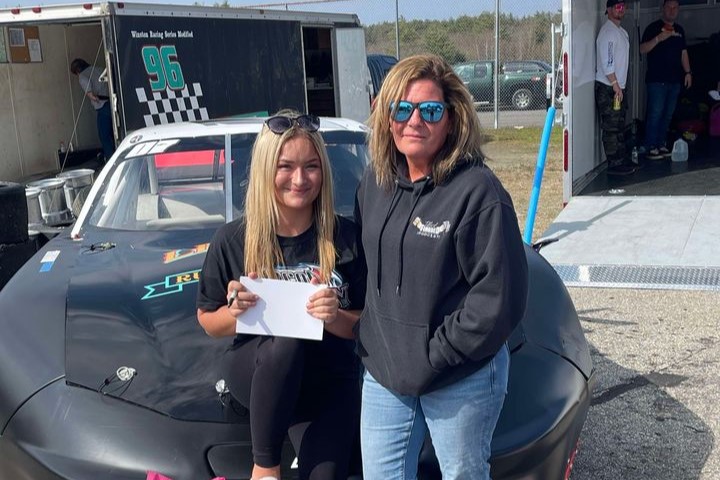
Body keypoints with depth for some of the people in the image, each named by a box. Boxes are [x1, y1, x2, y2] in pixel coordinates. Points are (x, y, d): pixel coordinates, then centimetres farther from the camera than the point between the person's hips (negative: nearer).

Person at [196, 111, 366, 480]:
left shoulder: (345, 237, -9)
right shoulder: (233, 239, -9)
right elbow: (208, 322, 1)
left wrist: (336, 318, -24)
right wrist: (234, 312, -20)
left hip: (331, 381, 1)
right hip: (254, 371, 0)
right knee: (285, 344, -35)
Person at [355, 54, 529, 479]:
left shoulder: (477, 190, -18)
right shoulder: (375, 182, 4)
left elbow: (499, 297, -19)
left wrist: (435, 356, -17)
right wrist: (370, 340, 5)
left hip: (461, 381, -5)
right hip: (383, 372, 6)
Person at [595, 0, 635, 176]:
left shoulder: (622, 32, 18)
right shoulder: (607, 31, -13)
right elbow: (606, 61, -20)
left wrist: (620, 86, 19)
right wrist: (615, 85, -21)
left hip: (618, 87, 10)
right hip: (607, 88, -10)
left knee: (619, 127, 14)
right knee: (611, 127, -6)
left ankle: (622, 160, 21)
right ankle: (614, 164, -3)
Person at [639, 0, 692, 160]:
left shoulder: (679, 30, 18)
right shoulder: (654, 27, -2)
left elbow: (683, 52, 22)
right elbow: (643, 49, -11)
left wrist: (688, 72, 14)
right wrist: (659, 38, -24)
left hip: (674, 80, 7)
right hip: (657, 79, -6)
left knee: (668, 115, 8)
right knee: (655, 113, -9)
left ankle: (661, 145, 16)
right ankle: (650, 148, -5)